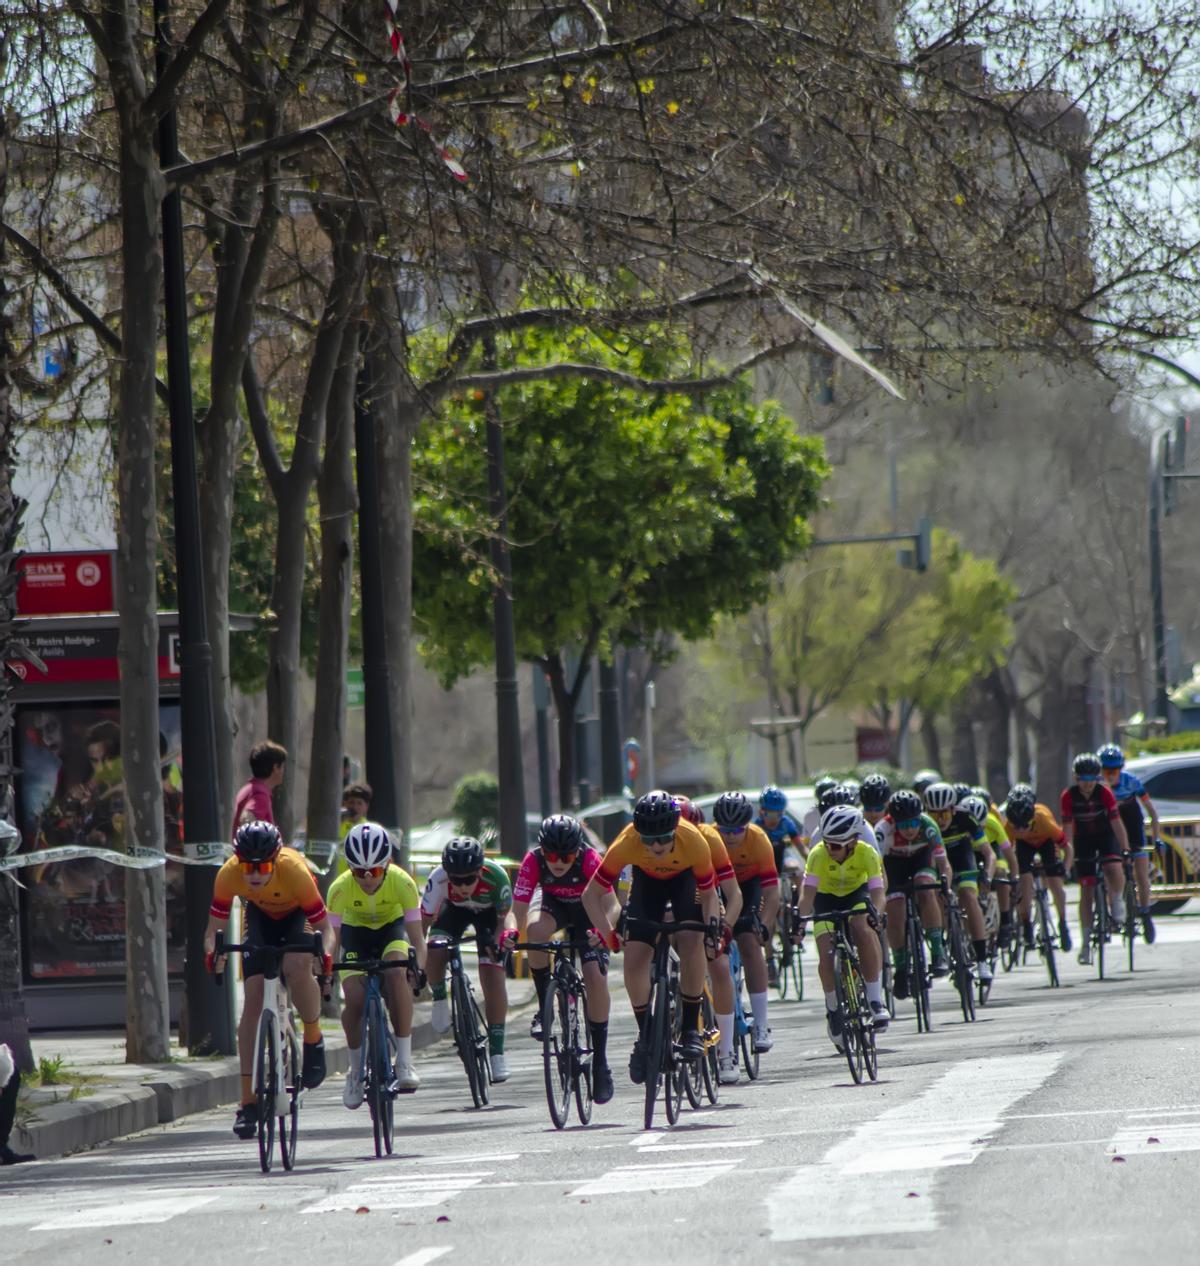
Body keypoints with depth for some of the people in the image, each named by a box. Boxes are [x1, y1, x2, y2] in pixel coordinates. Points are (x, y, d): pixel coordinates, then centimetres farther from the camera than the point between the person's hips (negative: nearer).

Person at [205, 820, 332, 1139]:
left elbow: (323, 925, -31)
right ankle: (248, 1102, -7)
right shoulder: (229, 874, -30)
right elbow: (215, 925, -22)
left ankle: (314, 1041, -6)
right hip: (261, 916, 3)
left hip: (298, 915, -3)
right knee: (252, 1001, -10)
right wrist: (212, 951, -44)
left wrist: (325, 952, -52)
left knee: (296, 968, -34)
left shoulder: (294, 871, -37)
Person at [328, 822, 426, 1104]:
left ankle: (404, 1061, -28)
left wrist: (418, 968, -46)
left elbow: (416, 936, -30)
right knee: (354, 1000, -19)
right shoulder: (340, 889, -30)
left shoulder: (402, 883, -31)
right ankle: (356, 1068, 8)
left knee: (397, 972, -32)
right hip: (356, 932, 1)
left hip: (392, 929, -1)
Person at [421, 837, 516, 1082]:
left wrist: (507, 933, -43)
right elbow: (423, 921, -30)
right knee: (434, 951, -28)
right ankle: (439, 1000, 4)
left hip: (489, 912, -1)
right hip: (454, 910, 1)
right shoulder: (438, 879, -37)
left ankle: (497, 1051, -9)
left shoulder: (496, 876, -37)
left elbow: (505, 915, -23)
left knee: (493, 975, -16)